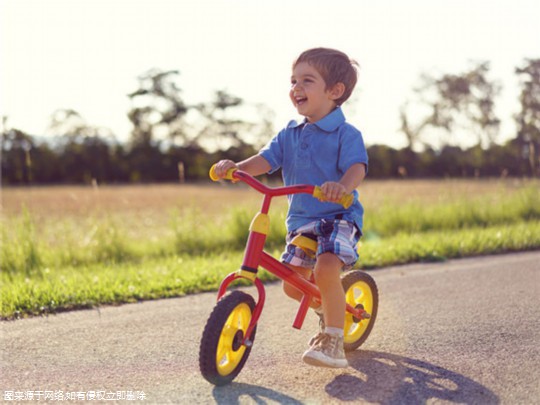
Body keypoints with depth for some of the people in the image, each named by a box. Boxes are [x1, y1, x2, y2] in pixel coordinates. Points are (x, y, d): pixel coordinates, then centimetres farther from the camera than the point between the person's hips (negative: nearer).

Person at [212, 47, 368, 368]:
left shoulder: (346, 134, -10)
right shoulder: (290, 134, 9)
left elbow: (357, 167, -25)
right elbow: (266, 160, 1)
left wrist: (343, 186, -48)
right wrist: (236, 167, -19)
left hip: (339, 215, -6)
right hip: (301, 220, 7)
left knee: (325, 269, -30)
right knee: (292, 284, 3)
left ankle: (333, 341, -19)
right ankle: (328, 309, 35)